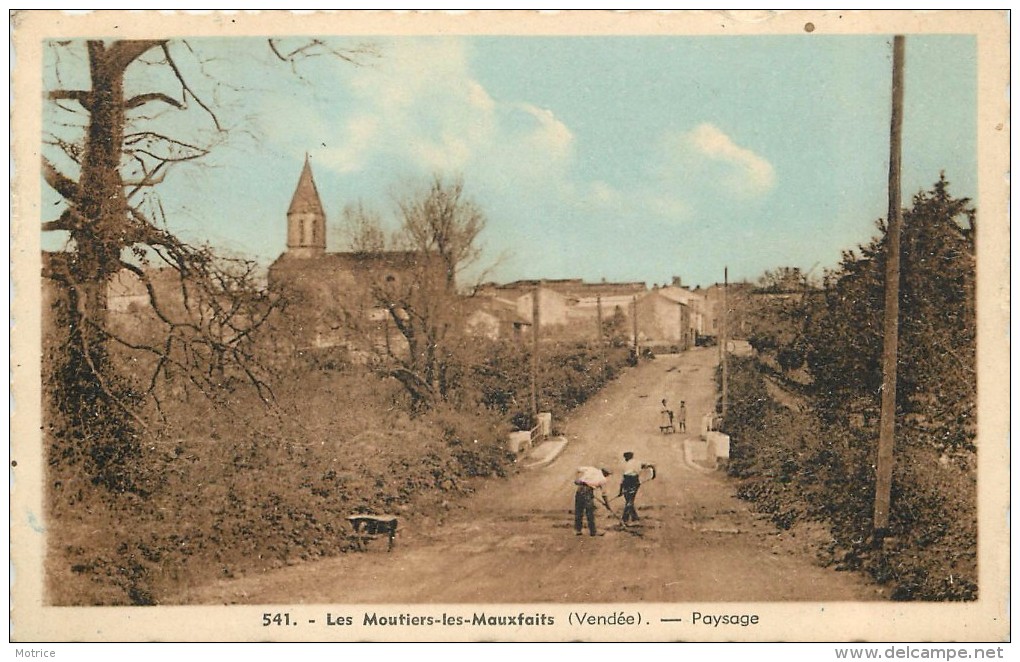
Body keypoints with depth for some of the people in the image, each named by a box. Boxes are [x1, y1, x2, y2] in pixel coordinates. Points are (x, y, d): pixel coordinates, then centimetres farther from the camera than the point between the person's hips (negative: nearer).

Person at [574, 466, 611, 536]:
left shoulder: (591, 469, 15)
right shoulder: (603, 479, 8)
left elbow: (579, 469, 7)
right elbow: (603, 494, 14)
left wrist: (576, 479, 16)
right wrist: (607, 503, 25)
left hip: (580, 488, 4)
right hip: (588, 491, -4)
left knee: (578, 511, 12)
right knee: (590, 512, 5)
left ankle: (577, 530, 18)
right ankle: (592, 531, 9)